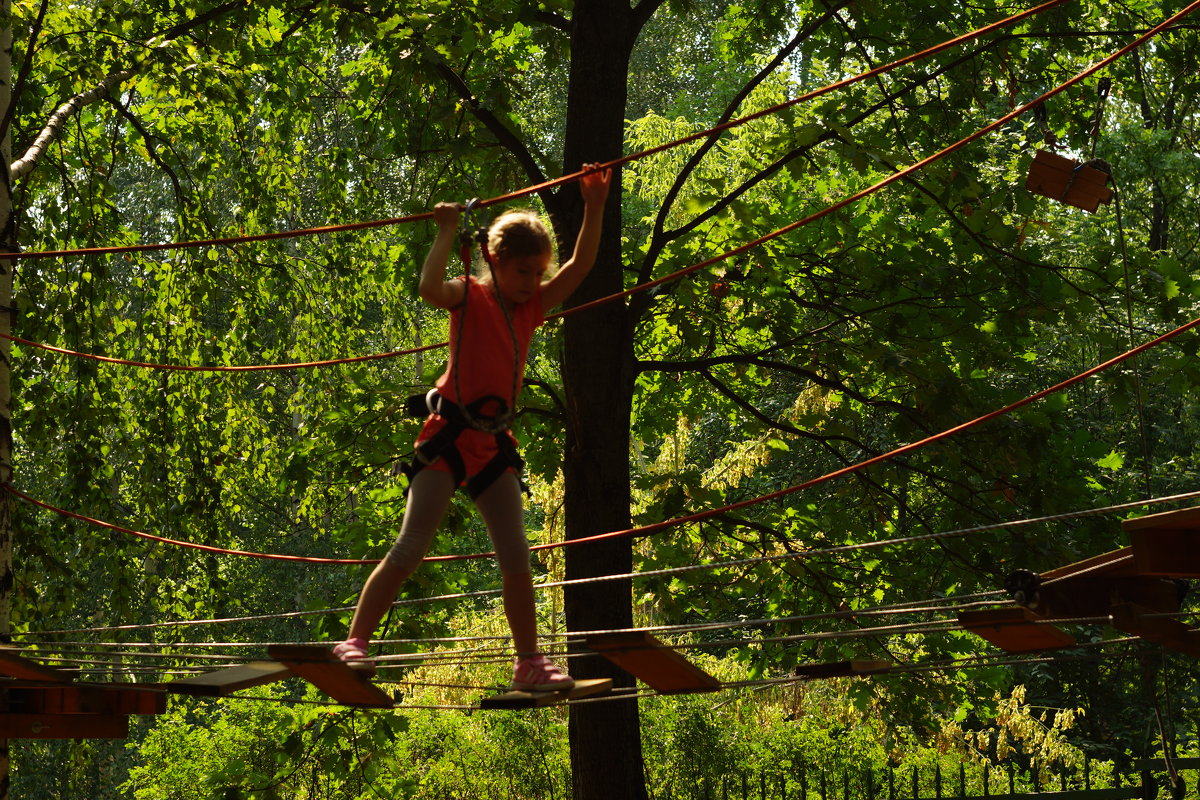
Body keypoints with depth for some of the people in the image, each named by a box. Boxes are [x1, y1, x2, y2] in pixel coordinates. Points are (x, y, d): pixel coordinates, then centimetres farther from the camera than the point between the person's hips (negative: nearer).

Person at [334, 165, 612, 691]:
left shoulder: (532, 307, 10)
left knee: (516, 558, 2)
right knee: (409, 550, -10)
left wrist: (593, 208, -8)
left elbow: (579, 268, 0)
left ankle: (529, 662, 10)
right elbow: (430, 288, -28)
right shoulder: (470, 297, -5)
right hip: (449, 435, -5)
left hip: (494, 444, 5)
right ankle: (354, 642, -6)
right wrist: (447, 232, -21)